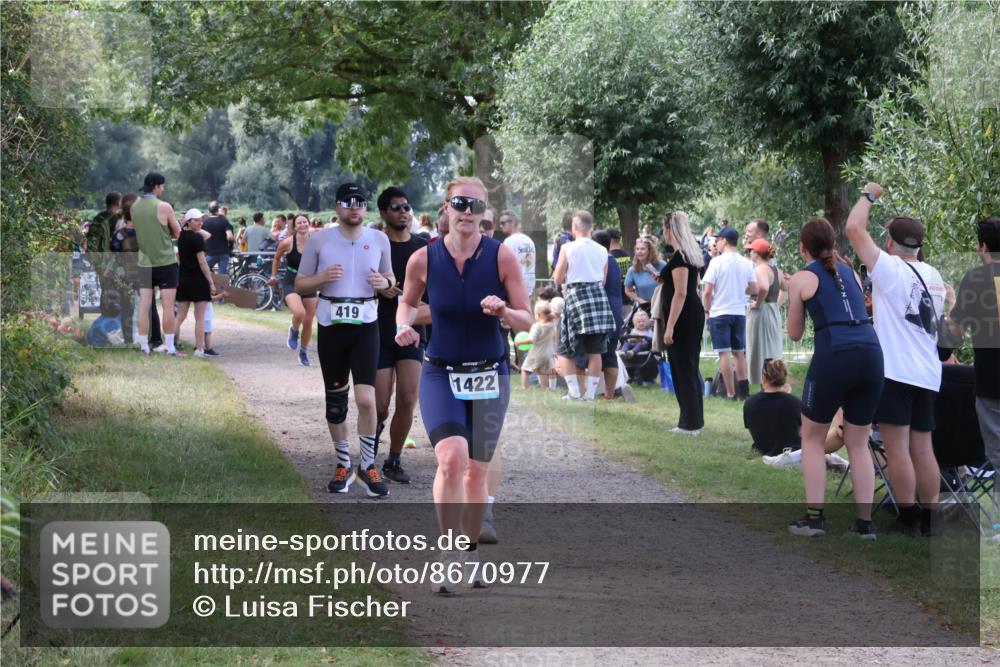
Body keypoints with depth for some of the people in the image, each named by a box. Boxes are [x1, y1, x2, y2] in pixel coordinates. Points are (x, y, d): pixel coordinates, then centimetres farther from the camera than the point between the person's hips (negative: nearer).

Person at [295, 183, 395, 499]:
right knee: (335, 401, 10)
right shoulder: (319, 240, -1)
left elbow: (390, 277, 16)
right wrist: (322, 278, -16)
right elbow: (299, 285, 4)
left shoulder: (379, 239, 3)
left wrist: (385, 282, -8)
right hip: (331, 328, 1)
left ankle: (368, 466, 2)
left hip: (365, 327, -1)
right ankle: (343, 465, 25)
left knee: (366, 399, -12)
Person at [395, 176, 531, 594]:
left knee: (476, 472, 9)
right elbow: (408, 301, 13)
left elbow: (526, 321, -3)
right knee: (452, 458, -23)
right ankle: (447, 554, -14)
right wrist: (404, 325, -8)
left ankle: (471, 555, 29)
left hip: (489, 376, 1)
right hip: (440, 375, -1)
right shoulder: (423, 260, -6)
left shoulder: (501, 256, -8)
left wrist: (503, 311, -25)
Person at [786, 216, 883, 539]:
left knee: (812, 439, 14)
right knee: (858, 444, 15)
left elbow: (794, 334, 15)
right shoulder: (850, 273, 21)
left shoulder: (801, 279, 8)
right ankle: (865, 522, 10)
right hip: (871, 353, 4)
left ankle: (814, 517, 8)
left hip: (833, 356, -4)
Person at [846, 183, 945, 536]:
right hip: (927, 373, 7)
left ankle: (909, 524, -6)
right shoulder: (933, 276, 12)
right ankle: (929, 522, 11)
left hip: (895, 371, -7)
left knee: (897, 448, -5)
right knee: (923, 448, 9)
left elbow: (854, 229, -13)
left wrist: (868, 195, 2)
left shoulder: (890, 269, -10)